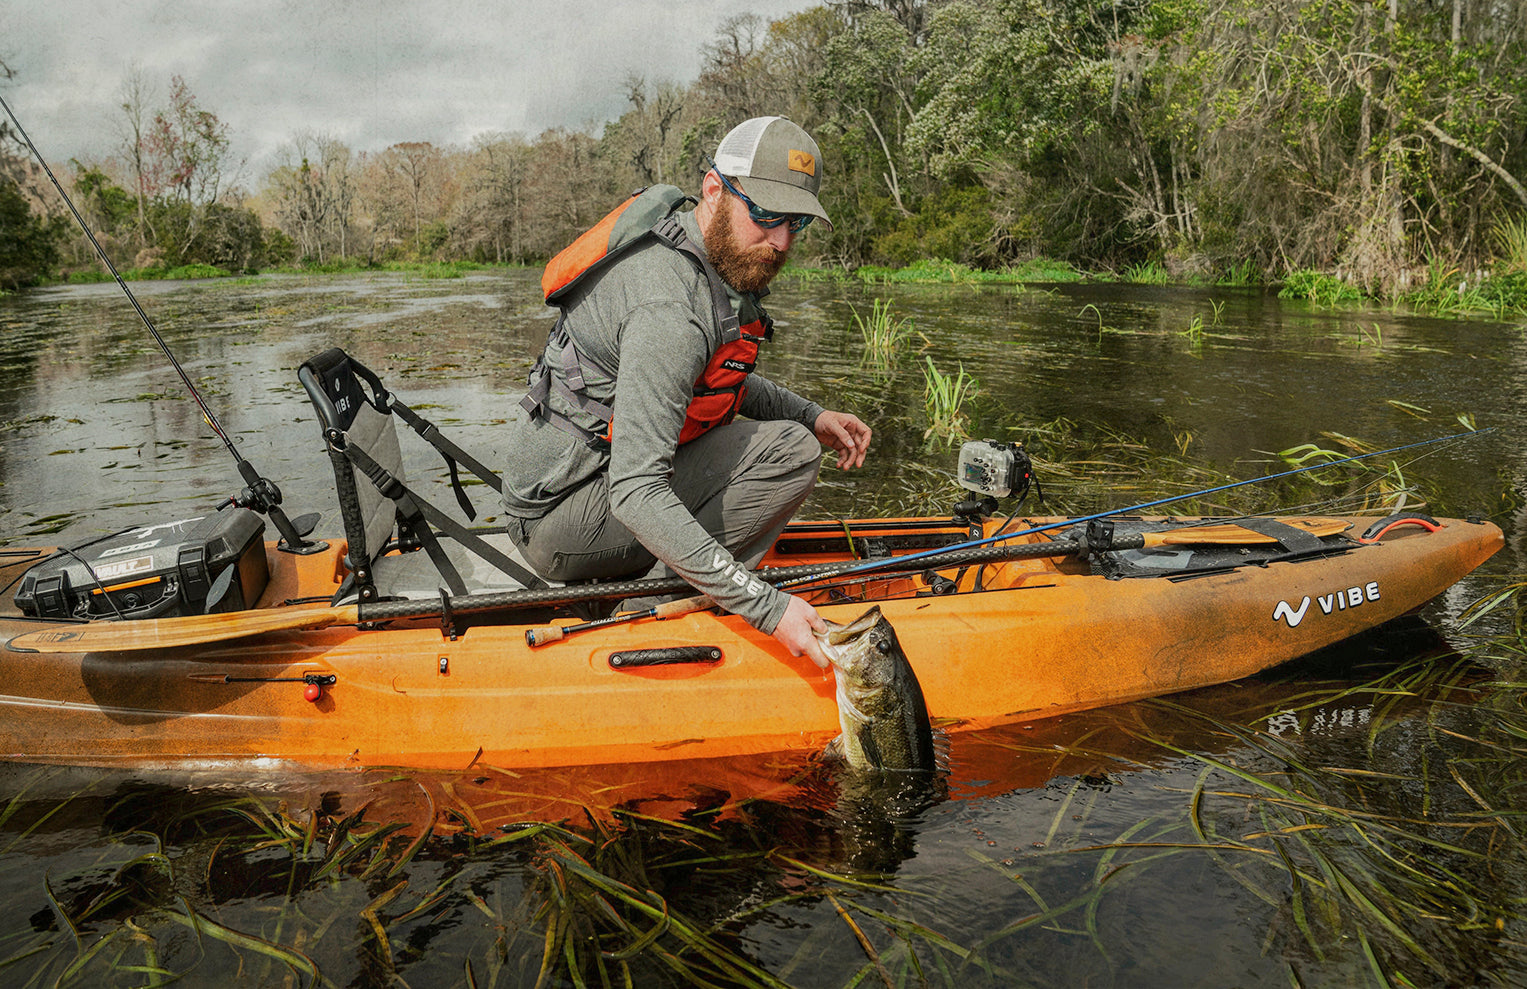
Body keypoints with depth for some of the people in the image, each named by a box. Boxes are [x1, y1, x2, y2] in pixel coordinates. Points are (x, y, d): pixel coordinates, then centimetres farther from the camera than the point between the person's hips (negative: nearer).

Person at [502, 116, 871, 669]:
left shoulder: (725, 261, 4)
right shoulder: (672, 306, -28)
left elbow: (718, 379, 23)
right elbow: (636, 495, -34)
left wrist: (810, 416, 7)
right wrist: (765, 607, -36)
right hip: (562, 518, -10)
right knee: (787, 453, -20)